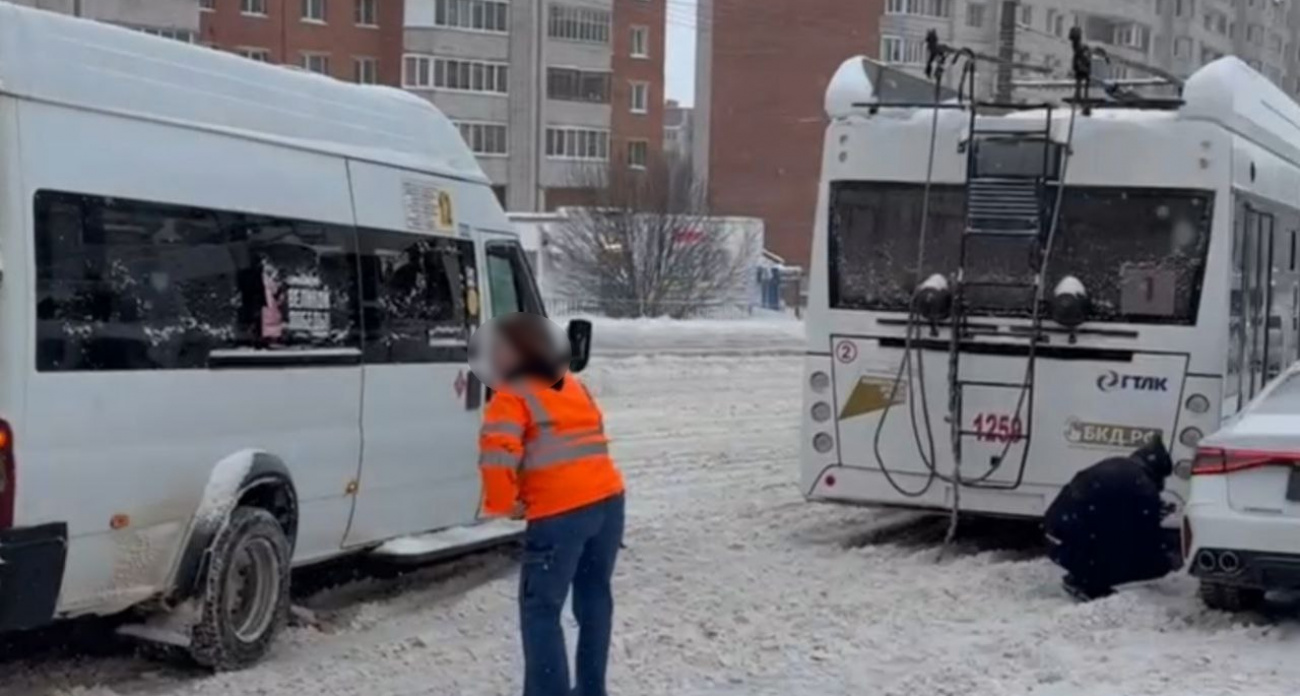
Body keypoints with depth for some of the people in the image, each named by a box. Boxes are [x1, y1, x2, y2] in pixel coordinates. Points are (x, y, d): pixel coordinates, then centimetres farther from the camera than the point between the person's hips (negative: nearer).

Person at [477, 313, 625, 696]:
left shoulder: (512, 397, -2)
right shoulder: (574, 387, 21)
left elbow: (497, 453, -16)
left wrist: (501, 504, -3)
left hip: (560, 513, -7)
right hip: (608, 499, 7)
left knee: (540, 610, 1)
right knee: (595, 598, 18)